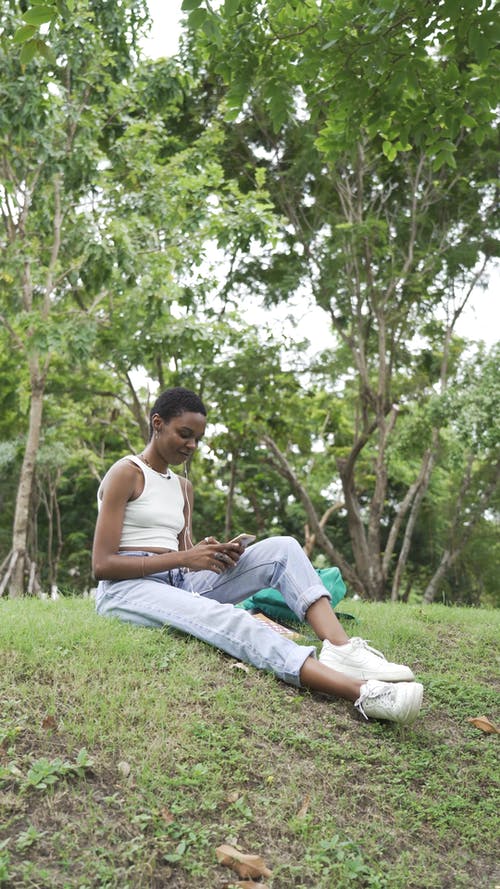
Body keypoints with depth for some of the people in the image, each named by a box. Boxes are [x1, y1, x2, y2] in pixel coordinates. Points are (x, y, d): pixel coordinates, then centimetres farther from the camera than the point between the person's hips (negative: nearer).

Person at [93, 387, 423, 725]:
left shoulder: (183, 487, 20)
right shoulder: (126, 474, -2)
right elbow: (102, 565, -10)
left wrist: (211, 554, -8)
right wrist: (184, 558, -17)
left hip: (178, 583, 7)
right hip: (127, 589, -7)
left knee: (281, 548, -10)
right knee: (226, 618, -37)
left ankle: (341, 647, -35)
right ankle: (363, 691, -55)